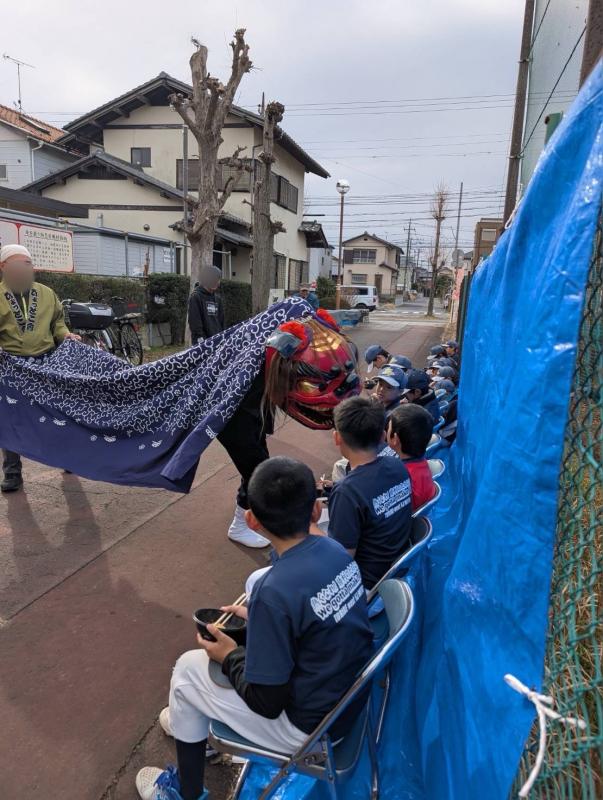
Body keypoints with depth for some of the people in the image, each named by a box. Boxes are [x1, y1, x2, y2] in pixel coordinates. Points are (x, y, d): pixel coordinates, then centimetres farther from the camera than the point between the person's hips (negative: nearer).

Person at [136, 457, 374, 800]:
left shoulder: (275, 592, -31)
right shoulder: (336, 550, -9)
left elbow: (267, 702, -20)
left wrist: (229, 656, -5)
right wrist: (256, 617, 9)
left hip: (312, 726, -7)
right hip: (352, 696, 7)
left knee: (189, 668, 9)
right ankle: (193, 719, 47)